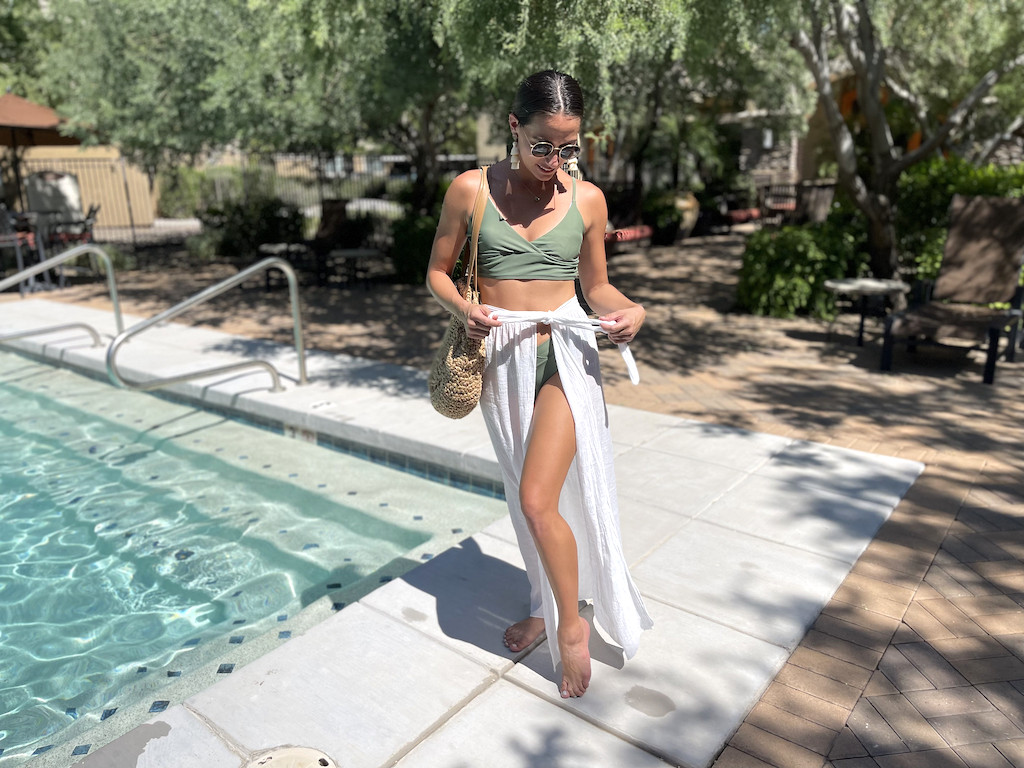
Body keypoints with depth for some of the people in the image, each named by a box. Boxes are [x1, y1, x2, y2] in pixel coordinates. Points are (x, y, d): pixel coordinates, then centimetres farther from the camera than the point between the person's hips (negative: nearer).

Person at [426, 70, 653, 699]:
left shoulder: (587, 199, -1)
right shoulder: (471, 189, -3)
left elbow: (597, 285, 9)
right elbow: (438, 271, 5)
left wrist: (630, 311, -12)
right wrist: (464, 308, -16)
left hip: (565, 352, -2)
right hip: (501, 354, 2)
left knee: (538, 499, -11)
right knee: (525, 496, 15)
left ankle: (572, 624, 13)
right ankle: (544, 606, 38)